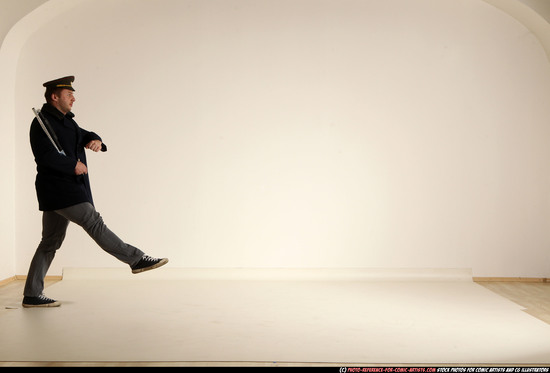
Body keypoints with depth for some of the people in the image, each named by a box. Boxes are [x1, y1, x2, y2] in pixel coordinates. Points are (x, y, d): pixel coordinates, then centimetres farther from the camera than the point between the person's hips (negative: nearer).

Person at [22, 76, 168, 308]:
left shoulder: (65, 121, 21)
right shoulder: (42, 122, -9)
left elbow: (84, 136, 21)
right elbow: (45, 155, -20)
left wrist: (95, 141, -3)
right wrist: (73, 165, -16)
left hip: (67, 189, 10)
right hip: (58, 188, -10)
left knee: (51, 242, 10)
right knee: (94, 223, -10)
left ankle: (32, 295, 14)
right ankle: (136, 259, -7)